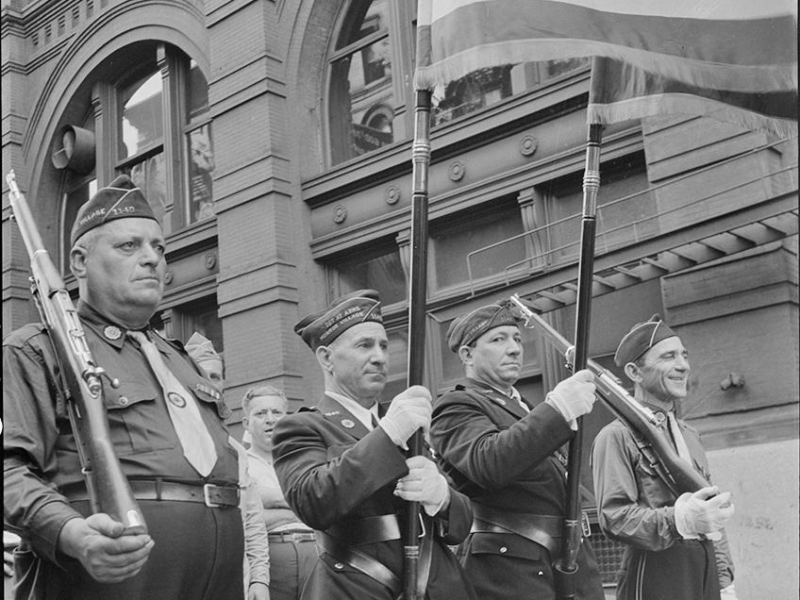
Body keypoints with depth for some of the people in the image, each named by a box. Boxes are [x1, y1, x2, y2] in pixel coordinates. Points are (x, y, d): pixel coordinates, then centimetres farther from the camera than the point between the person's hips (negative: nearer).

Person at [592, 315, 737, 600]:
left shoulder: (689, 436, 18)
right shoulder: (615, 437, -7)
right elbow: (613, 516, -17)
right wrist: (678, 520, -32)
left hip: (706, 571, 7)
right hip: (655, 575, -7)